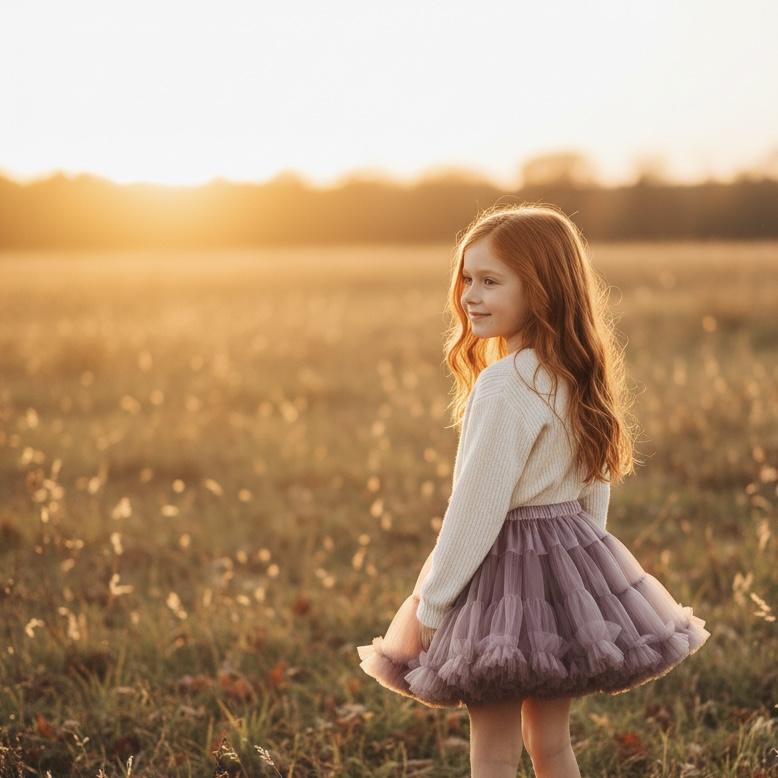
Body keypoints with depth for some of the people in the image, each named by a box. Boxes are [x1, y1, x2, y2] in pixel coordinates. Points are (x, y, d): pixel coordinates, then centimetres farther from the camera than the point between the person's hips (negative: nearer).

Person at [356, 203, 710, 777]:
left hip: (505, 566, -8)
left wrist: (428, 605, -11)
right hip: (578, 556, 8)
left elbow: (477, 505, -19)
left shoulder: (505, 385, -20)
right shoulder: (580, 375, 5)